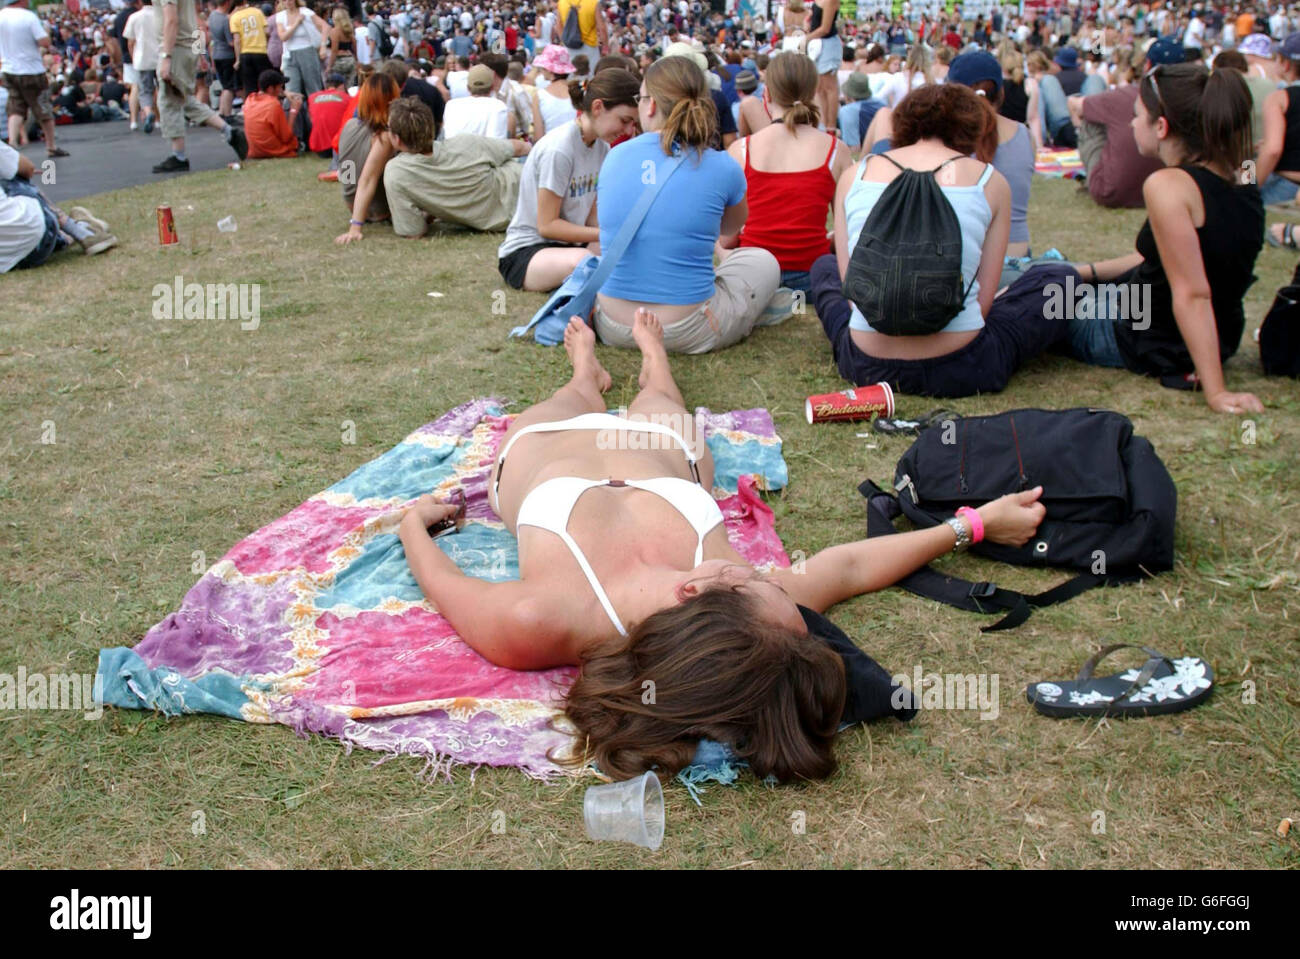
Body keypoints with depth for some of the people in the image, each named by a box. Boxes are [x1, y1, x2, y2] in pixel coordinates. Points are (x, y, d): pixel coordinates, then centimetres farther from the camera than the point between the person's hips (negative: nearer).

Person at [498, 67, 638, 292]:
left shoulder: (602, 147, 3)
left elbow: (591, 216, 7)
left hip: (569, 243, 8)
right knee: (585, 261, -40)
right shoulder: (558, 149, -21)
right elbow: (547, 225, -18)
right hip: (525, 252, -7)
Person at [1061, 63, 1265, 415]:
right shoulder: (1239, 179, -3)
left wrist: (1216, 391, -31)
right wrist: (1087, 271, 13)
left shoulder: (1168, 186, -29)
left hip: (1153, 343, -8)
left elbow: (1192, 294, -31)